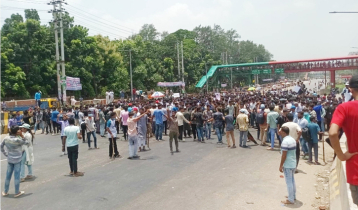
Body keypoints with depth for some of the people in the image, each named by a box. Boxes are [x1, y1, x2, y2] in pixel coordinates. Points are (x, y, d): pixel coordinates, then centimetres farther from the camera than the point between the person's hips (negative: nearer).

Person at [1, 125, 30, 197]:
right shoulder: (18, 140, -21)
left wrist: (6, 154, 14)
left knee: (8, 175, 16)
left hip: (9, 159, 5)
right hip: (17, 160, -5)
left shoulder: (6, 138, -5)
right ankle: (17, 192, 15)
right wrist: (22, 136, -18)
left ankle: (5, 191, 28)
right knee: (17, 176, 5)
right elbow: (27, 143, -10)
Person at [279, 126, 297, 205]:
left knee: (289, 182, -1)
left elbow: (284, 155, -21)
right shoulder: (292, 139, 7)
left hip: (287, 165, -9)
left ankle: (290, 200, 7)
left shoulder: (285, 141, -21)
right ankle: (293, 196, 32)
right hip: (293, 164, 9)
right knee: (292, 180, 19)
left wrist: (280, 166, -14)